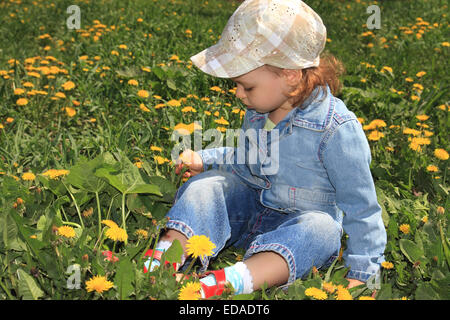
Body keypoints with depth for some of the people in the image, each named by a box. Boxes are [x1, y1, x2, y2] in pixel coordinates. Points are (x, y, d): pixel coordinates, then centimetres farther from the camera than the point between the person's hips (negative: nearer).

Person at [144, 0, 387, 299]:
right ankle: (161, 265, -35)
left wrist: (362, 272, -17)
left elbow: (360, 204, -18)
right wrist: (205, 160, 8)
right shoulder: (258, 112, -1)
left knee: (320, 229, -39)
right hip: (252, 207, 6)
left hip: (303, 221, -6)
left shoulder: (337, 130, -23)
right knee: (205, 184, -15)